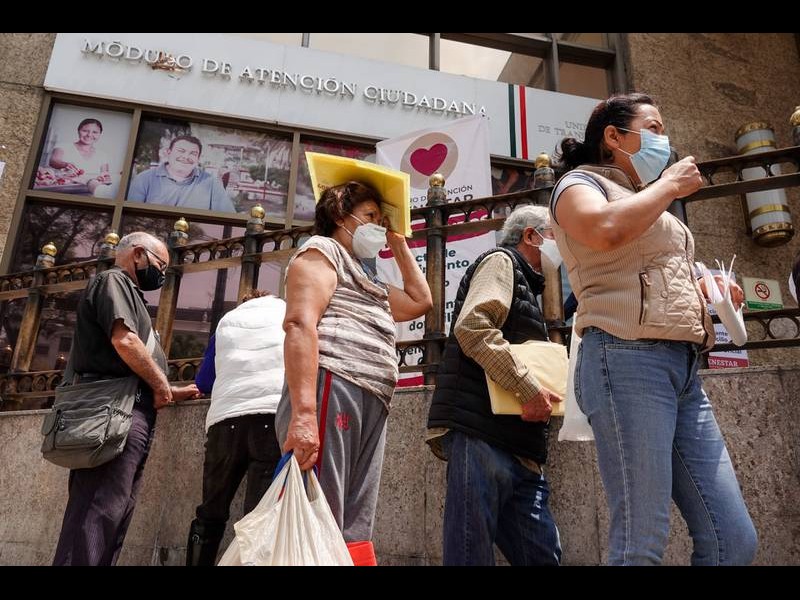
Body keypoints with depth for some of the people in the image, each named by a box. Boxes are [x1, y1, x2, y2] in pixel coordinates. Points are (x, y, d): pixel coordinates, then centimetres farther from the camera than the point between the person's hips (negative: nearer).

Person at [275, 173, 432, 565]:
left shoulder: (365, 281, 35)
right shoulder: (322, 251, 7)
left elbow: (420, 300, 41)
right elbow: (300, 325, -10)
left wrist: (400, 245, 39)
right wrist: (303, 412, -22)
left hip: (370, 405, 9)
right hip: (333, 388, -9)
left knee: (352, 535, 3)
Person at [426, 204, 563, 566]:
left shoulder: (524, 286, 31)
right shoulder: (501, 261, 3)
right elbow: (473, 327, -16)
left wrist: (541, 399, 17)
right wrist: (528, 387, -17)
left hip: (517, 446, 10)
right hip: (480, 432, -10)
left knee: (544, 555, 7)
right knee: (472, 554, -7)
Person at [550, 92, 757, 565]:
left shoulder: (650, 203, 30)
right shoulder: (581, 183, 6)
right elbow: (606, 231, -19)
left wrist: (706, 293, 15)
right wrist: (669, 186, -2)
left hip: (685, 370, 8)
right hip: (628, 361, -8)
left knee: (735, 539, 4)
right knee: (642, 543, -9)